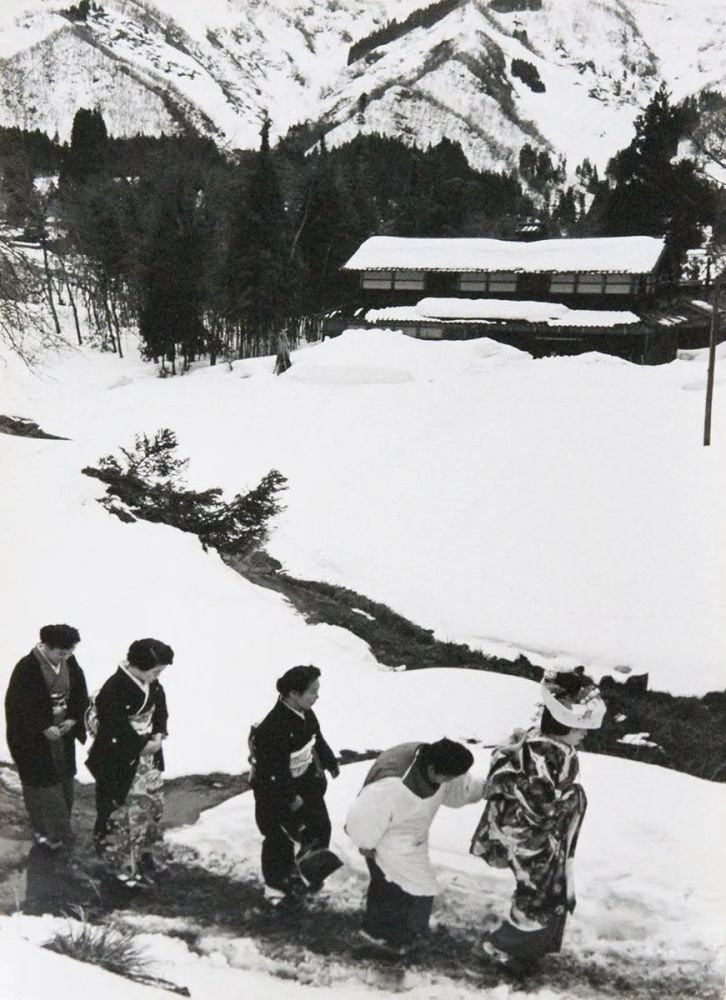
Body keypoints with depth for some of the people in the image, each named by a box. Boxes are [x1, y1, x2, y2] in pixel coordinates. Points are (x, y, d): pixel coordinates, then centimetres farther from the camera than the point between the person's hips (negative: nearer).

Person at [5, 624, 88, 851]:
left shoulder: (70, 663, -6)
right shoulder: (26, 668, -24)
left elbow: (80, 694, 6)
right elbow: (18, 705, -21)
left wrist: (73, 719, -8)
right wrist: (44, 728, -20)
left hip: (63, 732, 6)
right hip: (33, 737, -6)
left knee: (63, 781, 16)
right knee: (42, 783, 5)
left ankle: (60, 828, 34)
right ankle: (43, 831, 22)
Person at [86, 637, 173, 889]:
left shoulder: (152, 685, -5)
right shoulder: (114, 690, -30)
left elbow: (160, 707, 10)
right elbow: (115, 730, -28)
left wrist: (158, 734, -6)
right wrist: (144, 744, -18)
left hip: (147, 756, 8)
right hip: (120, 762, -8)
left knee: (152, 806, 21)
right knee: (125, 813, 6)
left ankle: (149, 857, 41)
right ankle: (124, 866, 24)